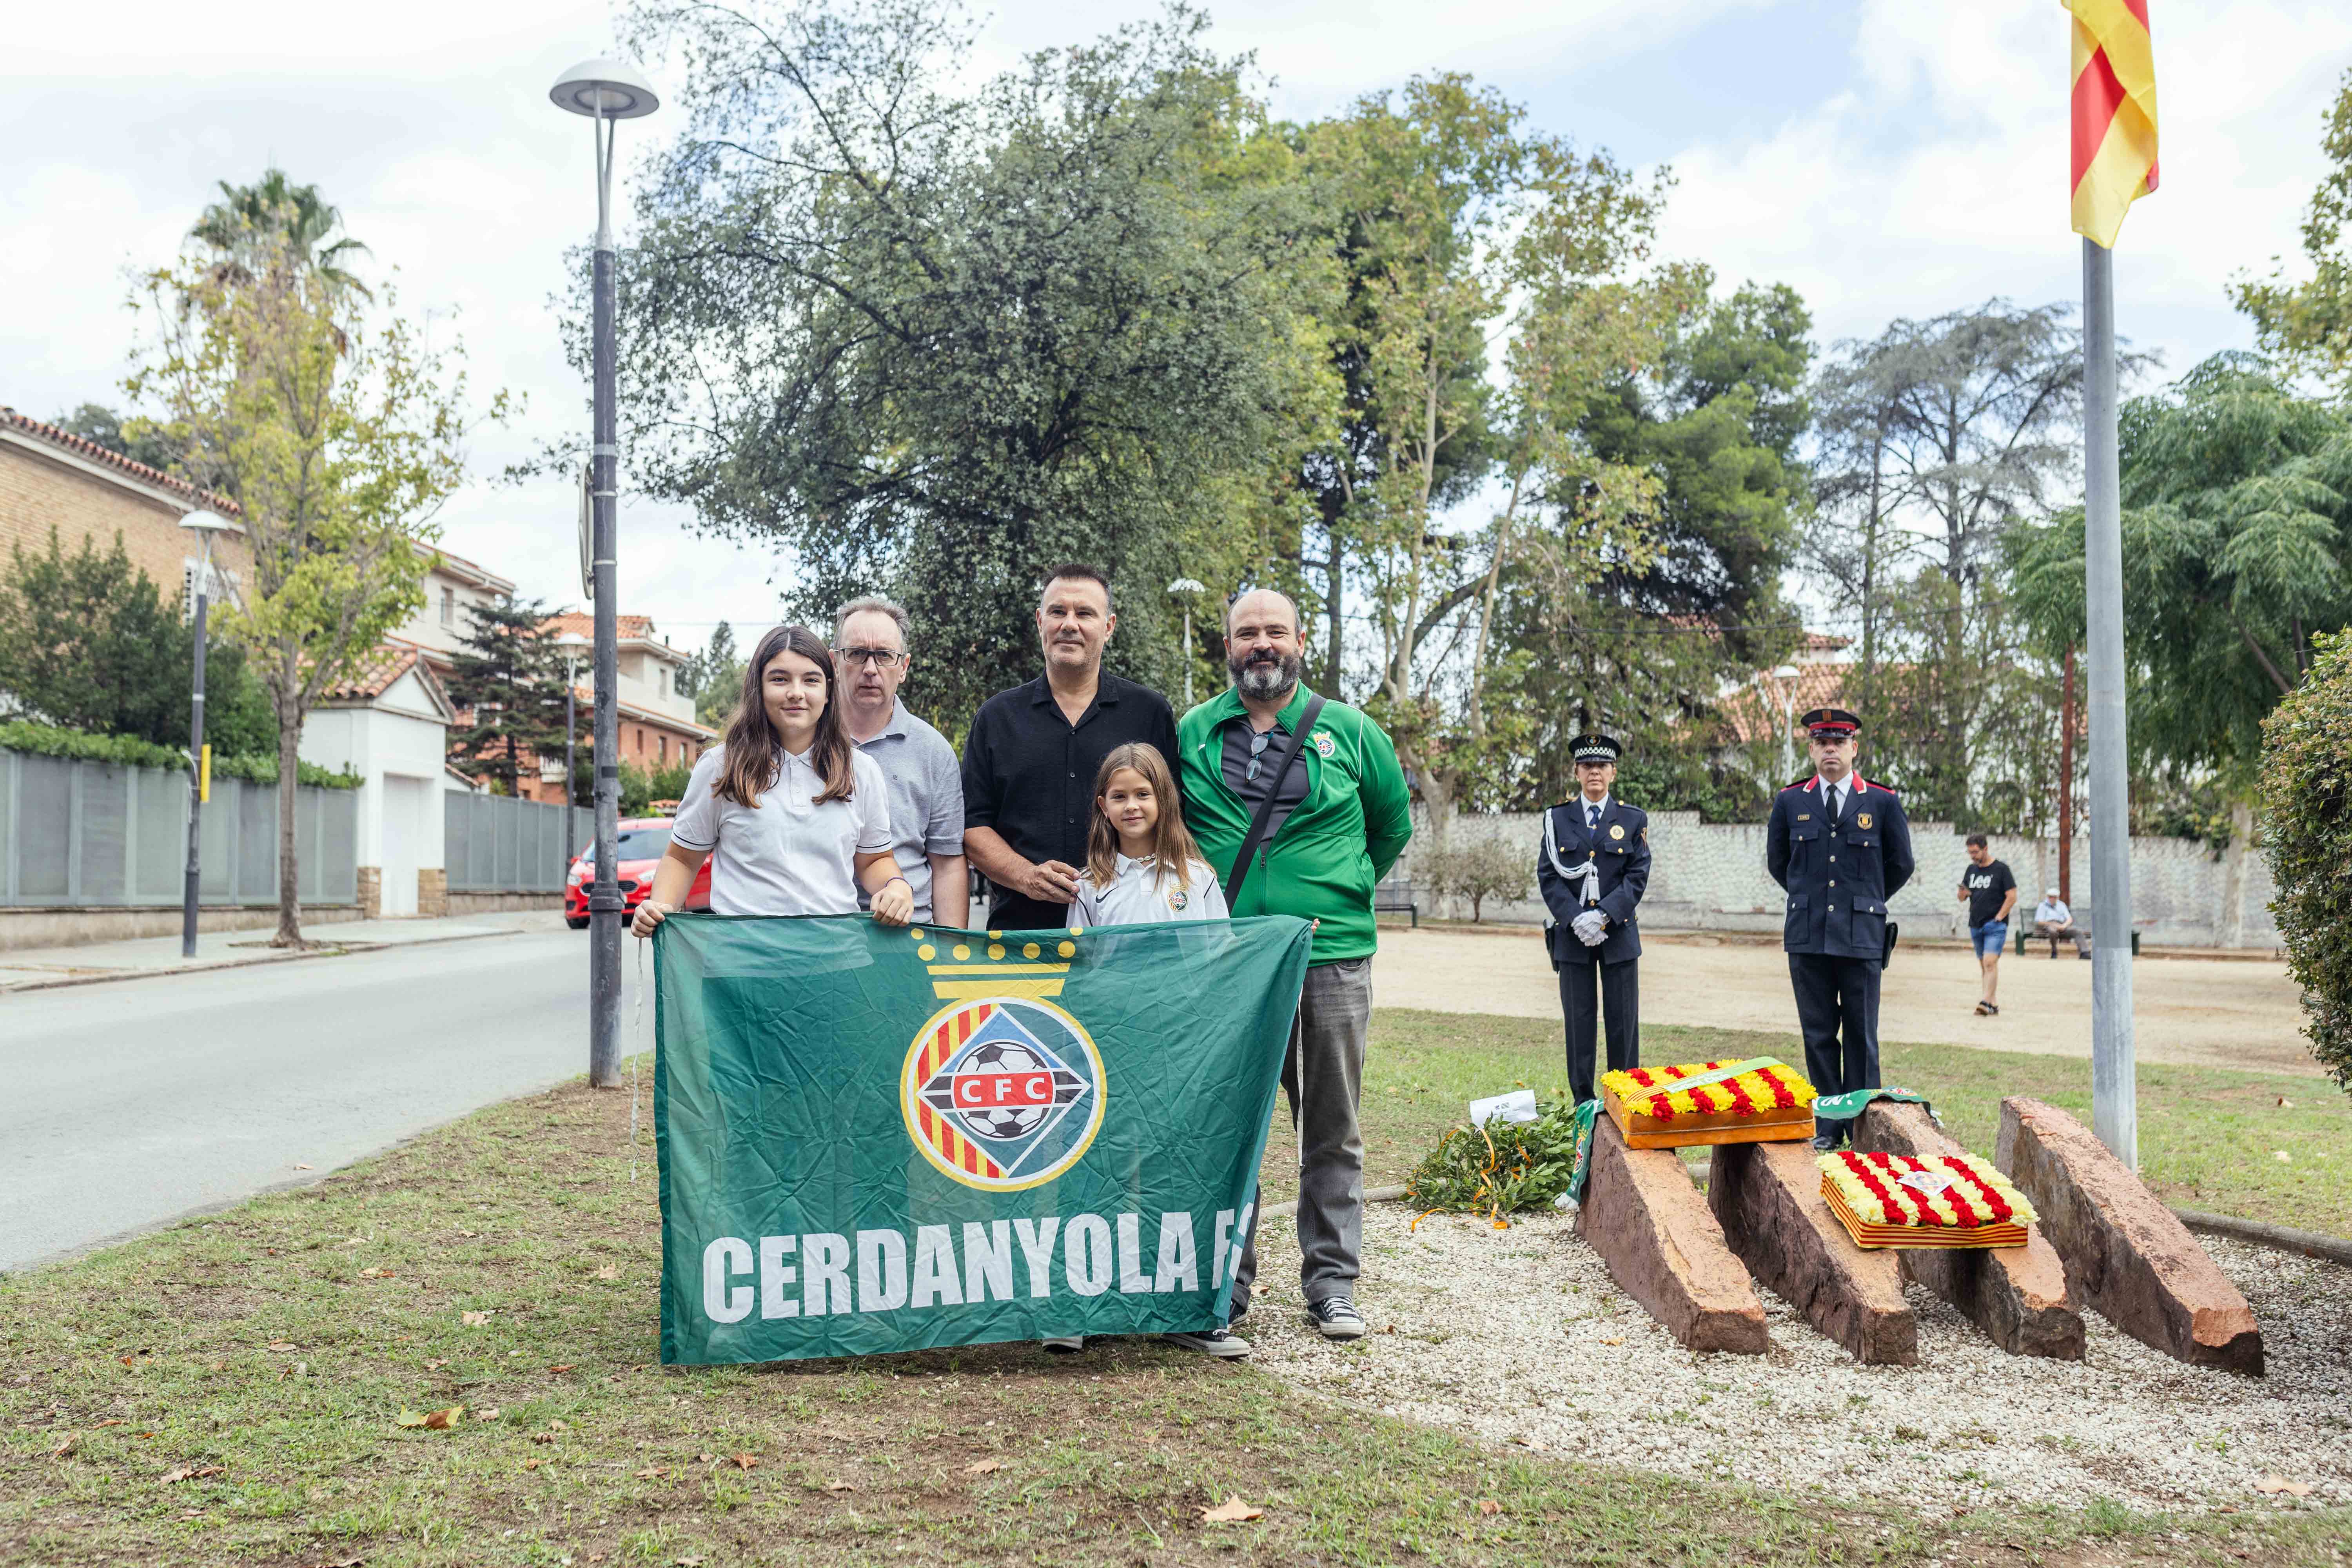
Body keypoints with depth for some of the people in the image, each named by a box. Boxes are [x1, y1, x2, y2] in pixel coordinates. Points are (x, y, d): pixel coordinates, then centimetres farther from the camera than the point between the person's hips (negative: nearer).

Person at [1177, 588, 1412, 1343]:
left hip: (1332, 958, 0)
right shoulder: (1192, 733, 7)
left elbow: (1393, 823, 17)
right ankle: (1227, 1277, 19)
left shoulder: (1349, 732, 5)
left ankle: (1331, 1282, 16)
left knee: (1332, 1129, 6)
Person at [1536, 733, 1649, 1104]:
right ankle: (1583, 1103, 9)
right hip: (1572, 936, 0)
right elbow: (1548, 876, 1)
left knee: (1624, 1021, 2)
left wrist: (1603, 915, -14)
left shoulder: (1633, 820, 6)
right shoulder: (1556, 819, 6)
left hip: (1619, 934, 0)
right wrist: (1577, 919, -12)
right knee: (1579, 1020, 2)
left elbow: (1638, 876, -1)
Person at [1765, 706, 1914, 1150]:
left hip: (1862, 935, -1)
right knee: (1818, 1034, 5)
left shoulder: (1883, 802, 3)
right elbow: (1776, 862, 19)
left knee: (1861, 1035, 3)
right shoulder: (1789, 802, 7)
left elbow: (1900, 865, 14)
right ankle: (1827, 1126, 12)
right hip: (1807, 935, 1)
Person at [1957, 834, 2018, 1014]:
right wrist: (1963, 893, -7)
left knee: (1990, 962, -18)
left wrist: (1998, 918, -13)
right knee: (1984, 965, 9)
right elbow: (1962, 898, 16)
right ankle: (1994, 1004, 16)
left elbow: (2012, 897, -8)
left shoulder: (2001, 869, -5)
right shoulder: (1971, 870, 13)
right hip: (1976, 926, 7)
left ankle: (1986, 1003, -23)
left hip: (1995, 926, -7)